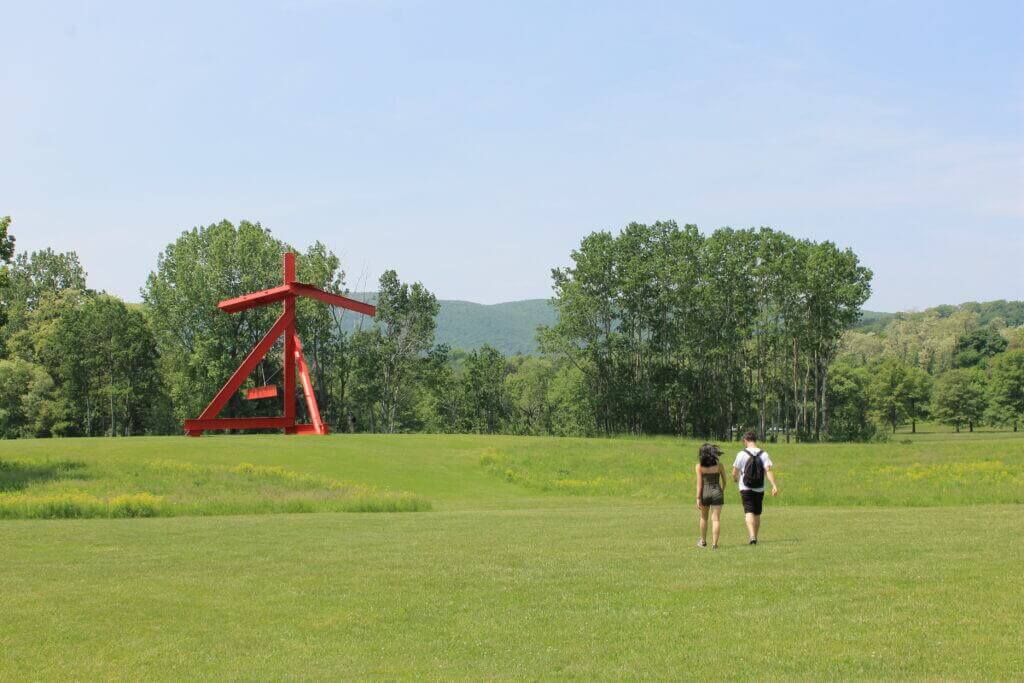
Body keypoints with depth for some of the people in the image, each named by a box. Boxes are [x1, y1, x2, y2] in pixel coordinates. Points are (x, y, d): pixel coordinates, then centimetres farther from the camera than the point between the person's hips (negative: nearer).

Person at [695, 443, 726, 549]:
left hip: (705, 492, 0)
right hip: (716, 492, 0)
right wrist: (722, 492, 22)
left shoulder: (699, 466, -6)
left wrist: (698, 498, -7)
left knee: (704, 518, 19)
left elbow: (699, 483, -8)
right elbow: (724, 481, 6)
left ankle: (703, 542, 30)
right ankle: (714, 544, -8)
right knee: (716, 519, 0)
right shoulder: (719, 465, -1)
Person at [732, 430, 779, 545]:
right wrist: (774, 485, -19)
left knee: (749, 513, -9)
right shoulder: (763, 455, 0)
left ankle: (752, 536, -29)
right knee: (757, 514, 15)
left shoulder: (741, 454, -6)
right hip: (759, 489, 3)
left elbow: (735, 473, -1)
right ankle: (755, 538, 24)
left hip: (745, 489, -3)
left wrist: (736, 479, 22)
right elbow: (768, 470, -12)